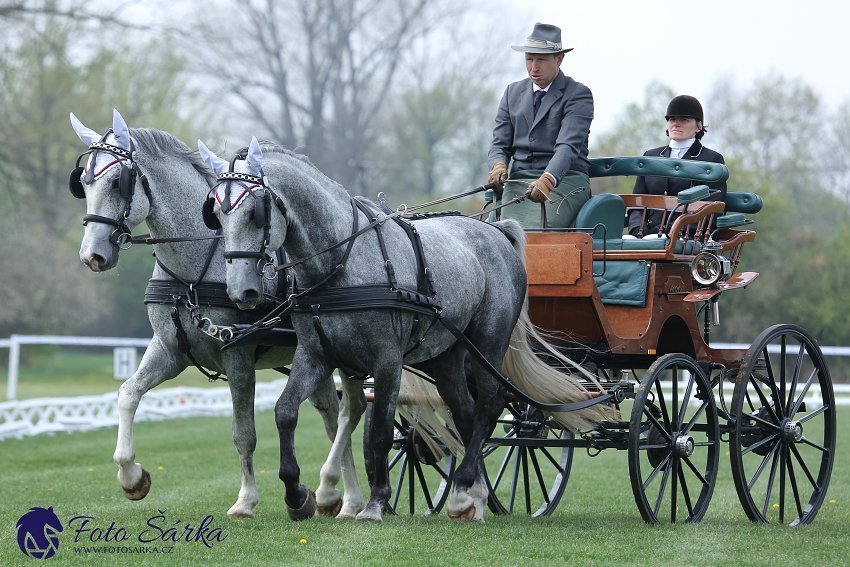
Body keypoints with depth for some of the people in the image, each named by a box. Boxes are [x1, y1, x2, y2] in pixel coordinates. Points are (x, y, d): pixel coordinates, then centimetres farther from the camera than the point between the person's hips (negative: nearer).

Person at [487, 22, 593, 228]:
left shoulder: (578, 95, 0)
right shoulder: (513, 92, 17)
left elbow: (568, 146, -15)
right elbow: (499, 144, 14)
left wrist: (547, 180, -33)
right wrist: (499, 165, -11)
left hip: (564, 180, -4)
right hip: (519, 179, 4)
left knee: (533, 232, -30)